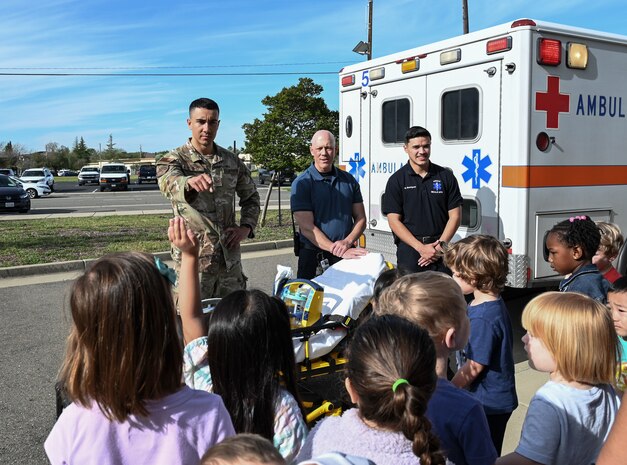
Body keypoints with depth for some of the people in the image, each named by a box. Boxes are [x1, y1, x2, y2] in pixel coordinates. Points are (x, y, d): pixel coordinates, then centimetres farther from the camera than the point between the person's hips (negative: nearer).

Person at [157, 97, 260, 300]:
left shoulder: (232, 161, 7)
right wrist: (189, 183, -53)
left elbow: (251, 197, 18)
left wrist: (246, 227, 0)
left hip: (230, 259, 4)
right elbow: (170, 184, -30)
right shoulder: (173, 160, -7)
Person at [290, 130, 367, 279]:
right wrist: (338, 251, -21)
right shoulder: (301, 183, -4)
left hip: (348, 255, 3)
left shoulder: (349, 180, 9)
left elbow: (360, 219, 10)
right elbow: (307, 228, -12)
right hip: (314, 259, -3)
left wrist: (347, 242, -11)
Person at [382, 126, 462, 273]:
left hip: (441, 252, 2)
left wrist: (440, 245, -8)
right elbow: (394, 221, -4)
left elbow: (455, 216, 5)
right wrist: (421, 248, -13)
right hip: (409, 252, -1)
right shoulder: (396, 180, 0)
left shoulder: (446, 176, 6)